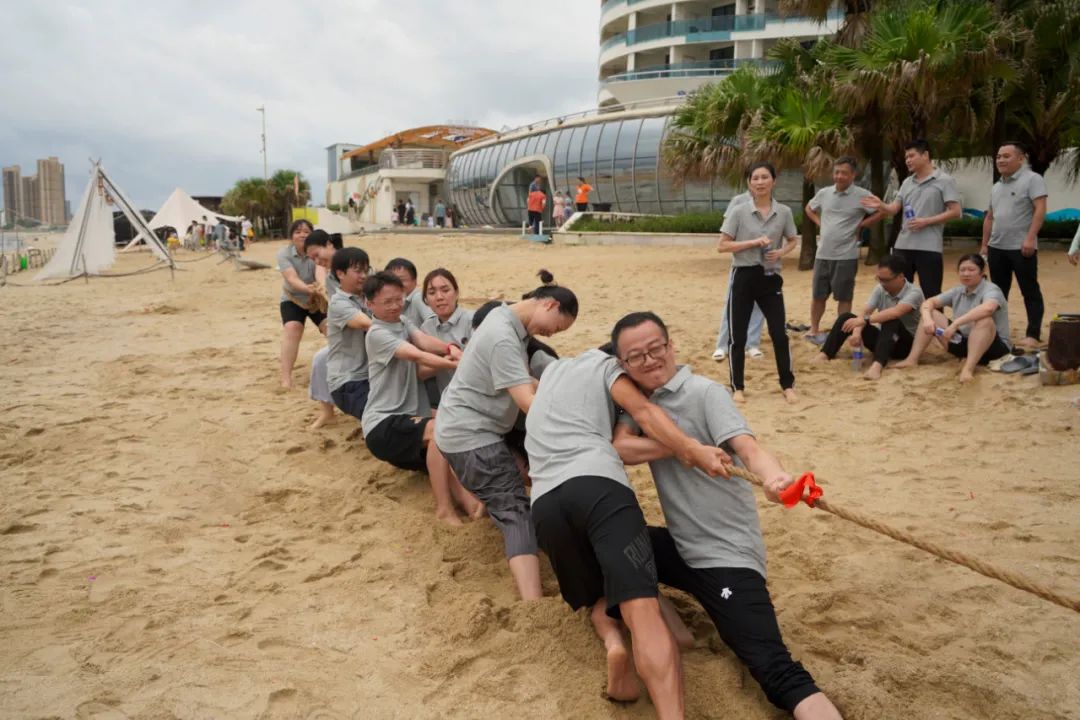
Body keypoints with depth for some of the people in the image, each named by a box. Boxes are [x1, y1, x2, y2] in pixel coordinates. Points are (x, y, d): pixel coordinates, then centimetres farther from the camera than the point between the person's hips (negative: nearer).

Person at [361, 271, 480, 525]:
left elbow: (426, 341, -9)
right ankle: (445, 508, -26)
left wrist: (451, 351, -31)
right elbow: (417, 355, -26)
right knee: (440, 428, -29)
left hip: (404, 421, 8)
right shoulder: (377, 334, -12)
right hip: (383, 425, -8)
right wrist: (456, 364, -37)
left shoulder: (404, 323, 11)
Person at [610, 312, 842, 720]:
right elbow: (620, 448, -8)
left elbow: (747, 446, -24)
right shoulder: (637, 398, 9)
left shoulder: (703, 392, -9)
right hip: (681, 548, 7)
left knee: (776, 670, -21)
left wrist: (772, 476, -46)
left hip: (726, 552, -7)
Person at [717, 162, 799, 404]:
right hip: (744, 277, -1)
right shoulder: (739, 212, -5)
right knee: (738, 336, 2)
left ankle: (788, 385, 16)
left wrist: (781, 252, -6)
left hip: (771, 278, 2)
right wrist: (753, 242, -17)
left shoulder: (784, 212, 2)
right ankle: (737, 387, 14)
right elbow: (722, 245, -7)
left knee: (779, 334, 2)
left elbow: (792, 241, 16)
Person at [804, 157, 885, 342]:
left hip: (846, 255, -3)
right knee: (818, 295, 10)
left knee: (844, 297, 4)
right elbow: (809, 209, 22)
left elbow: (882, 212, -3)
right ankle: (814, 330, 24)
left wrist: (861, 224, -7)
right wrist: (819, 223, 7)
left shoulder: (862, 195, -7)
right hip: (823, 254, 4)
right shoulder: (823, 193, 5)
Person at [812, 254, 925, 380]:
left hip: (905, 344, -6)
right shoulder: (880, 289, -2)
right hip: (884, 340, 6)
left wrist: (865, 320, -48)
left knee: (891, 321, -38)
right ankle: (824, 355, -21)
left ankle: (877, 365, -54)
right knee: (846, 318, -10)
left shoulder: (914, 293, -21)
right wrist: (856, 332, -32)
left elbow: (896, 312, -40)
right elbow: (864, 313, -13)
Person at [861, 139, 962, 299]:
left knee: (931, 295, -1)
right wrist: (881, 206, -14)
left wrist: (926, 222, -16)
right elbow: (894, 209, 8)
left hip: (929, 247, -6)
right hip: (903, 245, 6)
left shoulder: (945, 181, -3)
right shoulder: (906, 182, 16)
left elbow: (955, 212, -8)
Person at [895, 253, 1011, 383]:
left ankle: (968, 368, -47)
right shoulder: (958, 291, 5)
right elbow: (928, 302, 2)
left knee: (984, 320, -37)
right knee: (930, 313, -2)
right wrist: (927, 319, -21)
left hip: (993, 346, -6)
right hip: (964, 342, 6)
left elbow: (987, 308, -39)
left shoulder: (991, 290, -16)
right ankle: (912, 359, -14)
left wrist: (955, 324, -41)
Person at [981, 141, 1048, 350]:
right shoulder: (997, 186, 17)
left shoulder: (1032, 179, -6)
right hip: (997, 247, 7)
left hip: (1021, 247, -7)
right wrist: (984, 244, 17)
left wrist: (1030, 238, -23)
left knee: (1030, 292, -3)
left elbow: (1040, 210, -15)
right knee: (998, 292, 11)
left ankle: (1033, 335, -1)